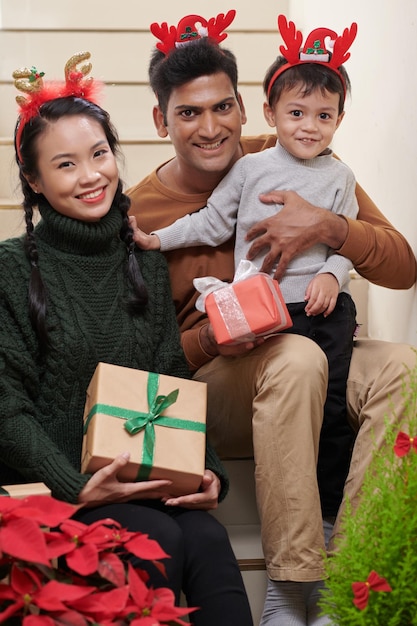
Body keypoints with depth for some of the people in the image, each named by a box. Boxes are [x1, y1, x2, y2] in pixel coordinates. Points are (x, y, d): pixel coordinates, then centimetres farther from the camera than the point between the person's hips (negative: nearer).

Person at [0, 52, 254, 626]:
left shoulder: (146, 263, 12)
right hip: (49, 485, -4)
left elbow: (172, 385, 10)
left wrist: (207, 469, -6)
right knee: (161, 542, -28)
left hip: (143, 477, 4)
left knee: (209, 541, -24)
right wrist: (76, 487, -19)